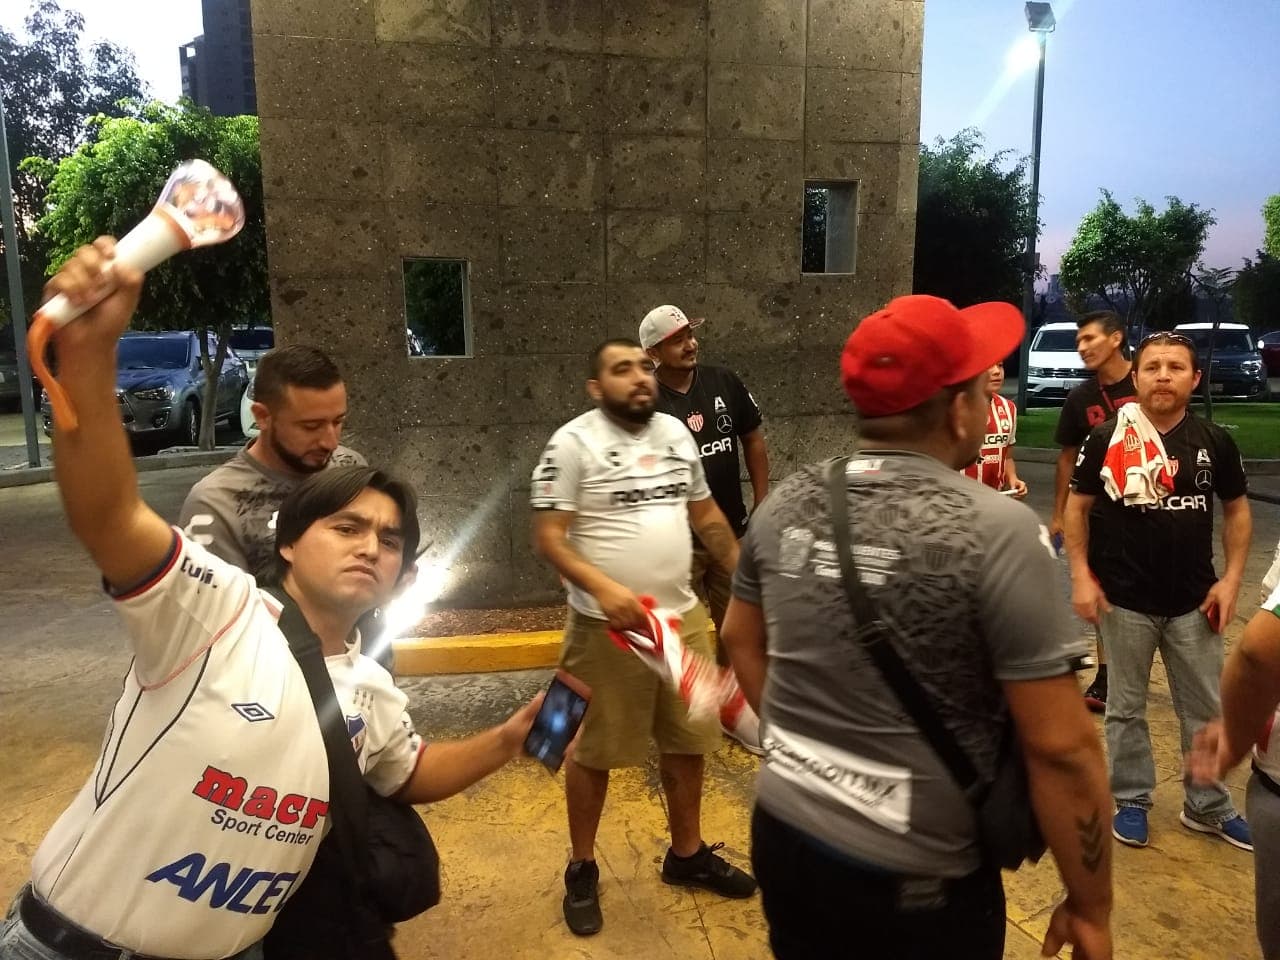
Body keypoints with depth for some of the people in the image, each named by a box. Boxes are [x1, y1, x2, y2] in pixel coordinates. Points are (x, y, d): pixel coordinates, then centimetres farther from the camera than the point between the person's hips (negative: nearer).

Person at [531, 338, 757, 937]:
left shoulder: (676, 433, 8)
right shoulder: (573, 443, -11)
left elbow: (706, 514, 17)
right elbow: (547, 537, -15)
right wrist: (602, 587, -28)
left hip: (683, 618, 6)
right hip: (606, 627, -6)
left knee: (688, 742, 17)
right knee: (595, 752, 9)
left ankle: (687, 854, 39)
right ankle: (581, 870, 30)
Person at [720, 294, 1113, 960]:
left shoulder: (784, 504, -5)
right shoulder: (996, 531, -21)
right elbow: (1061, 748, -18)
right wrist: (1090, 906, -5)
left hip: (782, 835, 5)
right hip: (916, 884, -4)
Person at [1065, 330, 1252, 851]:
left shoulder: (1215, 441, -1)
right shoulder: (1107, 439, -9)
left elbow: (1237, 509, 9)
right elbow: (1077, 506, -2)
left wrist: (1231, 578, 1)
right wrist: (1081, 575, -9)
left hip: (1193, 602, 3)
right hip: (1125, 600, -2)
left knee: (1206, 710, 14)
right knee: (1126, 708, 12)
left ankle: (1208, 806, 33)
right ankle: (1131, 800, 29)